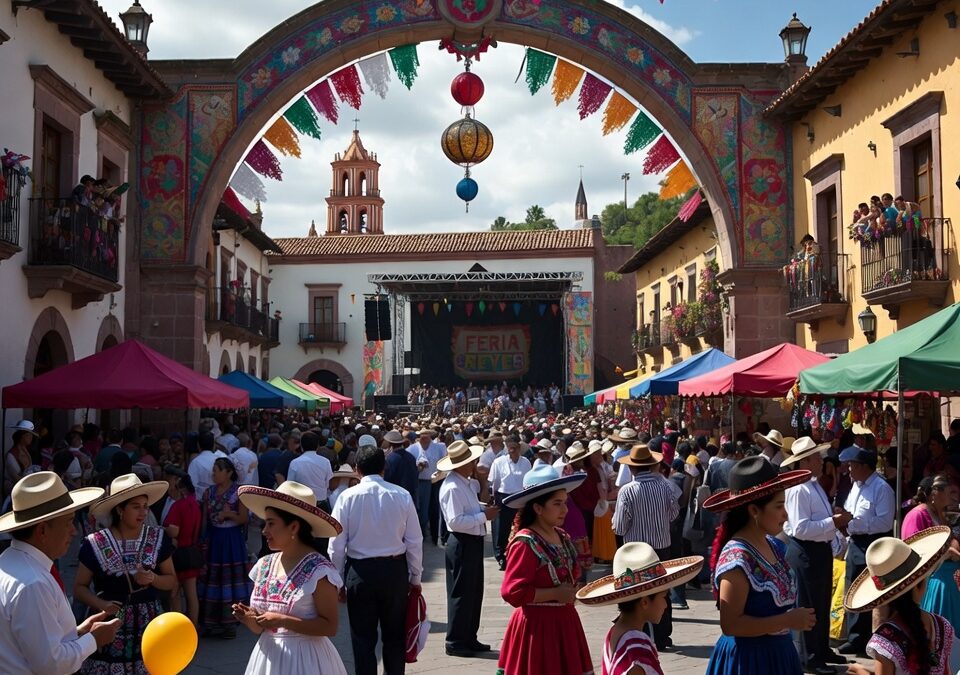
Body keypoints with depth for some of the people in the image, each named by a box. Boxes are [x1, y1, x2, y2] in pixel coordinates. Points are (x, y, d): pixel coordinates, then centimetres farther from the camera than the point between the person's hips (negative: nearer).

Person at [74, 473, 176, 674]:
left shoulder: (157, 538, 3)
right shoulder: (96, 544, -4)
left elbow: (172, 580, 10)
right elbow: (79, 587, 2)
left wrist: (153, 579, -10)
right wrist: (100, 604, -15)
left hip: (148, 626, 2)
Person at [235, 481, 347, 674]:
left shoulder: (319, 571, -16)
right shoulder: (264, 566, 3)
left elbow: (330, 626, -17)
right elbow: (262, 627, 11)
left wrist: (282, 620, -21)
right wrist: (250, 620, -11)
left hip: (304, 659, -5)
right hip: (269, 656, 6)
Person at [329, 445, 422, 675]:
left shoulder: (348, 496, -8)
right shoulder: (402, 496, -5)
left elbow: (337, 545, -6)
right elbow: (414, 541, -2)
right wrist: (415, 577, 10)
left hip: (360, 571, -1)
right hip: (395, 570, 2)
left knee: (363, 639, 9)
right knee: (394, 636, 16)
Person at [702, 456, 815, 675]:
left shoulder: (773, 545, 3)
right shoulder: (737, 557, -22)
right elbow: (730, 624, -23)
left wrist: (798, 616, 0)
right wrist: (788, 620, -20)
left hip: (777, 653, 8)